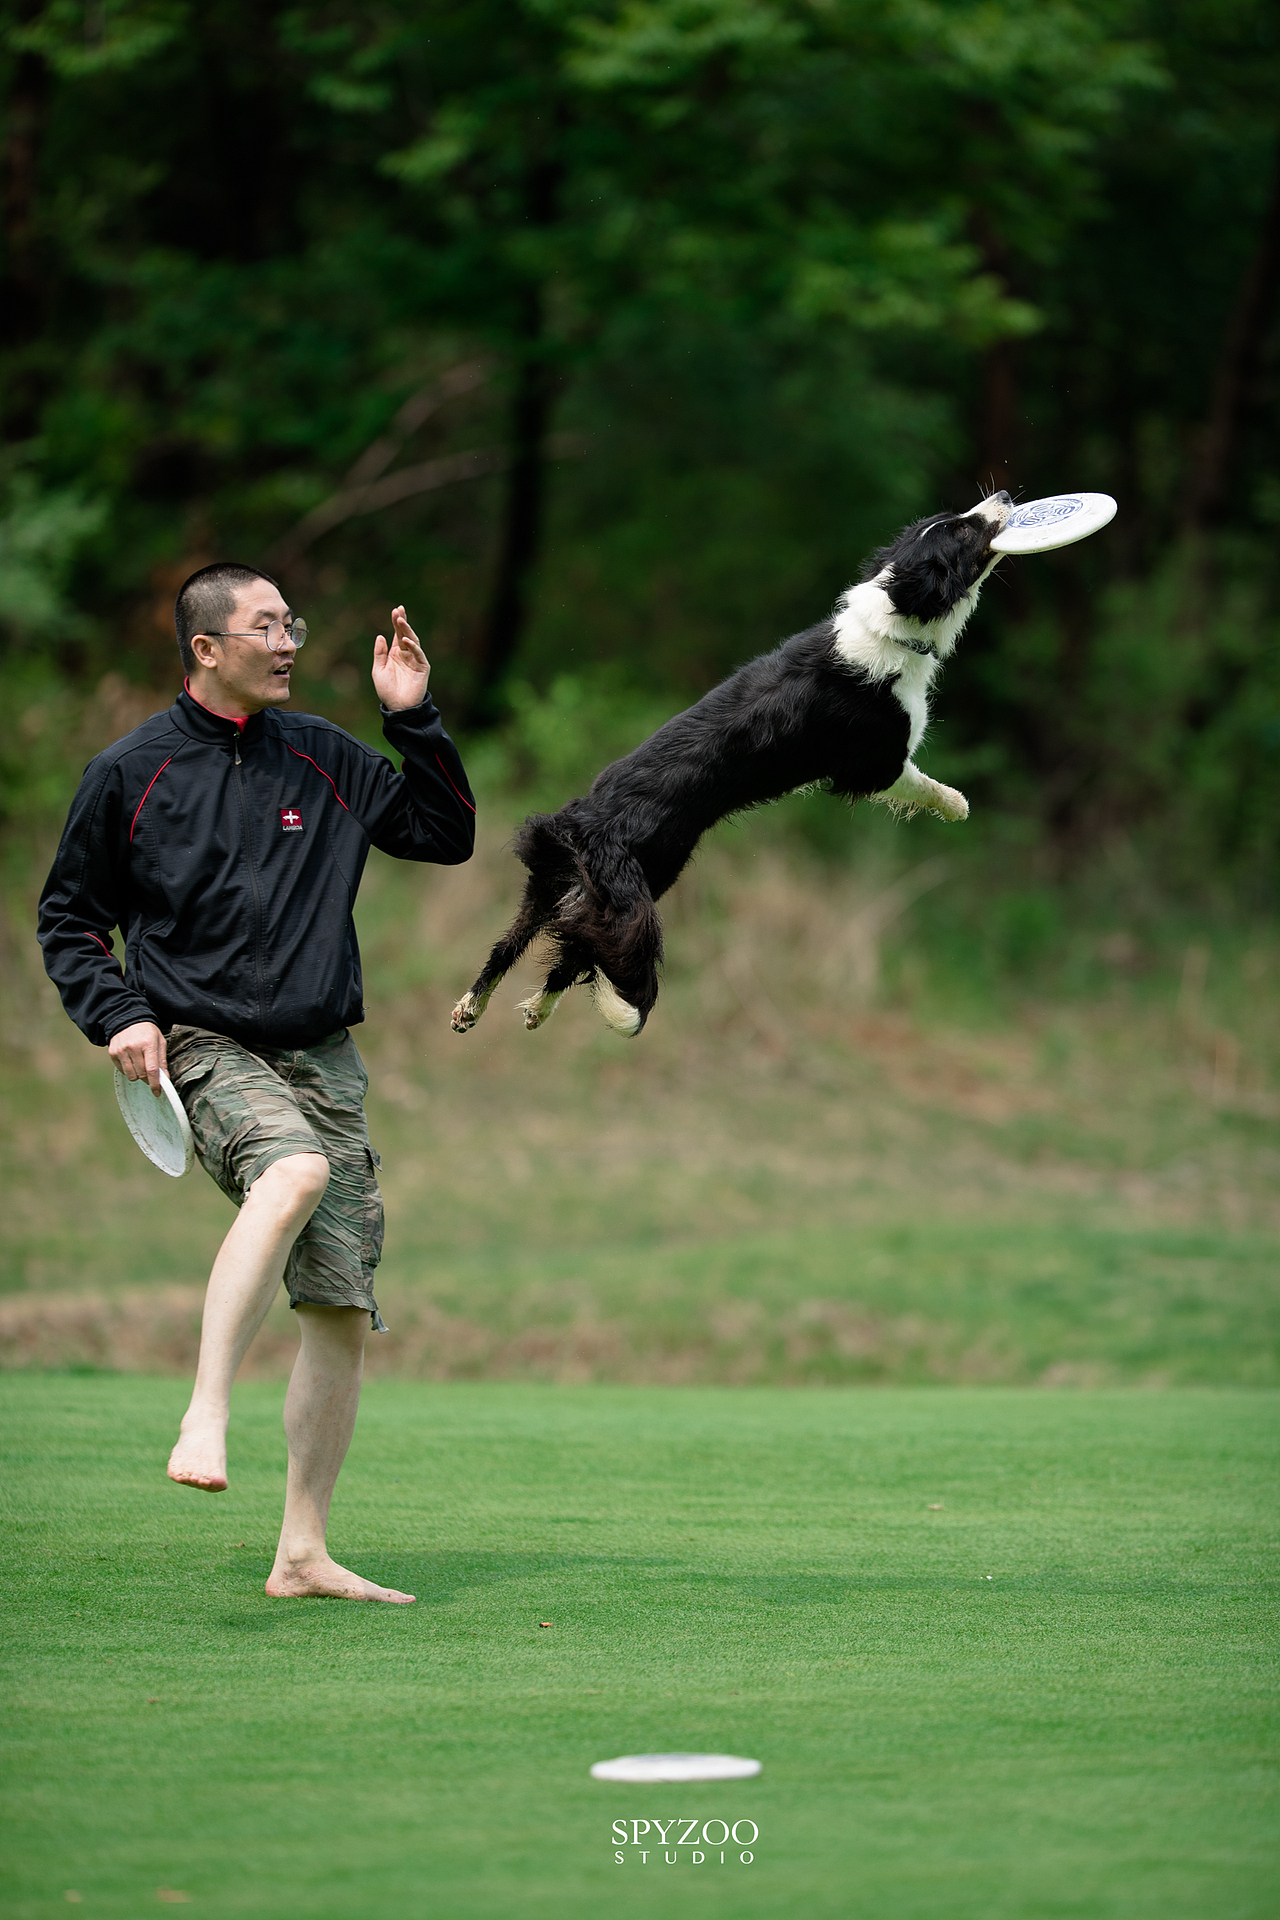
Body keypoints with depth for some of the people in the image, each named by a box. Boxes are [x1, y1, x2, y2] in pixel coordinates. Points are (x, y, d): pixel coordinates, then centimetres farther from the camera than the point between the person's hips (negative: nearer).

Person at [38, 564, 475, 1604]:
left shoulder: (324, 757, 10)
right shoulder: (131, 773, 1)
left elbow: (448, 837, 14)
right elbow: (69, 917, 10)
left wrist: (415, 720, 3)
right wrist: (116, 1013, -6)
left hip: (322, 1058, 5)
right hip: (204, 1050, -5)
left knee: (344, 1314, 0)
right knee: (295, 1171, -38)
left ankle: (304, 1552, 9)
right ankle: (205, 1419, -40)